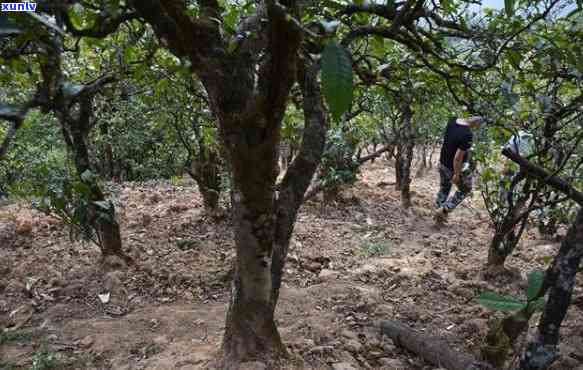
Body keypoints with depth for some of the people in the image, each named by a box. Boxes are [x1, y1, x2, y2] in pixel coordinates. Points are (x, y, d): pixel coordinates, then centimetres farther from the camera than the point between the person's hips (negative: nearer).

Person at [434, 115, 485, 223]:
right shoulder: (467, 135, -32)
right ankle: (444, 210, 16)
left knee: (444, 188, 26)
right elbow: (458, 157, -29)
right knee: (465, 190, 20)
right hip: (458, 166, -7)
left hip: (443, 162, 7)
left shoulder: (452, 121, -9)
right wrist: (456, 174, -18)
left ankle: (439, 210, 38)